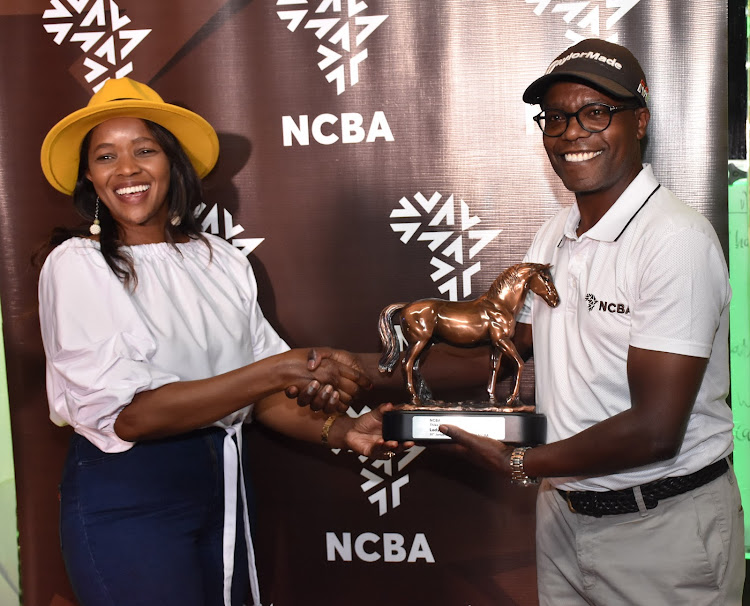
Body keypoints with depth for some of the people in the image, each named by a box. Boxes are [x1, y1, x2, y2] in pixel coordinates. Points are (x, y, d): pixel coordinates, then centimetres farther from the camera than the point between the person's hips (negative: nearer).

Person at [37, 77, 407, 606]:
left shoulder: (221, 260, 4)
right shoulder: (76, 265, -10)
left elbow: (262, 392, 4)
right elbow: (126, 416, -21)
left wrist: (335, 431, -15)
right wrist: (277, 371, -25)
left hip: (224, 482, 5)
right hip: (125, 496, -5)